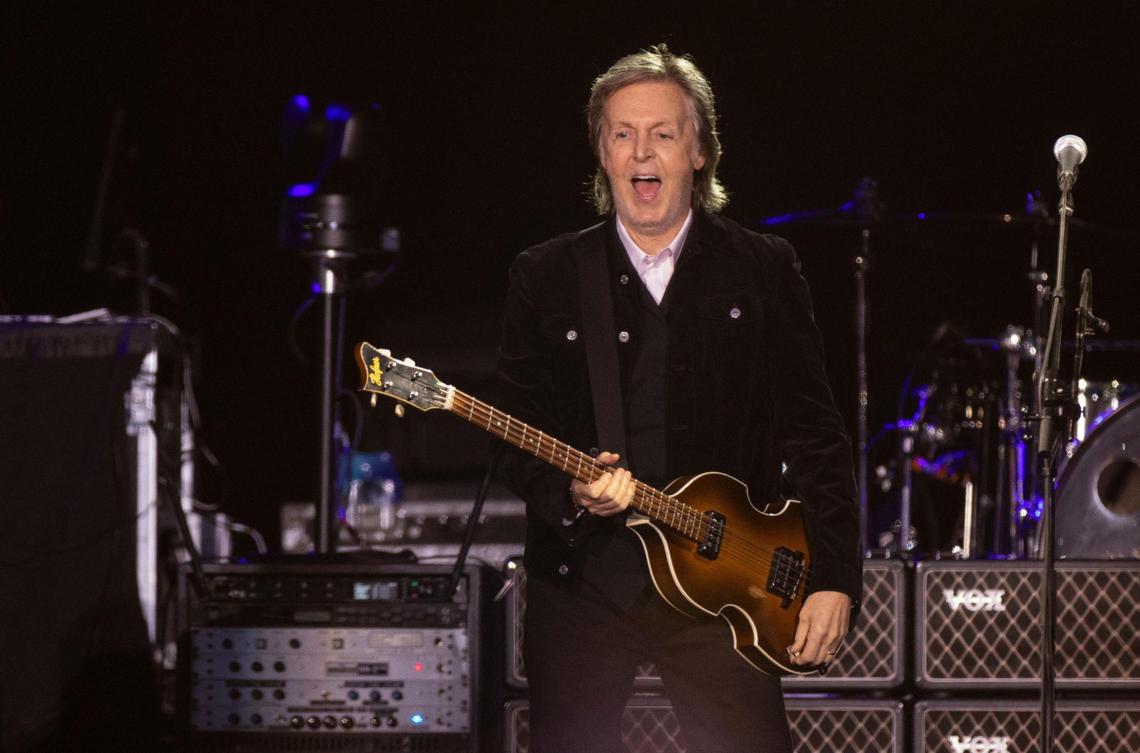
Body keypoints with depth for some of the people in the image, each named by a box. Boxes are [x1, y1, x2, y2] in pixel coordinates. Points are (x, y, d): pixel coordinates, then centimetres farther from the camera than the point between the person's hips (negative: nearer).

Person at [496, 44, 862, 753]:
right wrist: (571, 493, -17)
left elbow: (814, 434, 3)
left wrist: (835, 580, -4)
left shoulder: (764, 269, 6)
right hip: (583, 584, 1)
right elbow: (521, 446, 5)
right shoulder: (544, 277, 7)